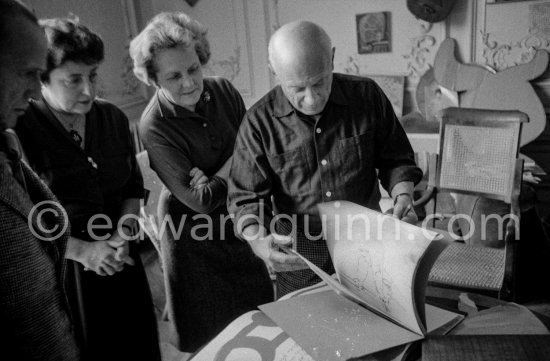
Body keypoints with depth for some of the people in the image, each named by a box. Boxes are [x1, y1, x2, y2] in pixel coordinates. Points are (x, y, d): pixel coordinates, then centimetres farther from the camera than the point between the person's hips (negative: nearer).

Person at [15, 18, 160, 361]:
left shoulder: (113, 118, 1)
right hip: (59, 271, -4)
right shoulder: (19, 129, -14)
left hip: (119, 263, 5)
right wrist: (81, 250, -17)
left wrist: (123, 234, -7)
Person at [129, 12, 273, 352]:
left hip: (240, 216, 5)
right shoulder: (155, 127, -24)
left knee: (260, 309, 20)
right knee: (211, 331, 13)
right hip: (194, 231, -4)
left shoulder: (223, 90, -10)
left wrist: (214, 180, -16)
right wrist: (232, 164, -14)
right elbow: (201, 201, -24)